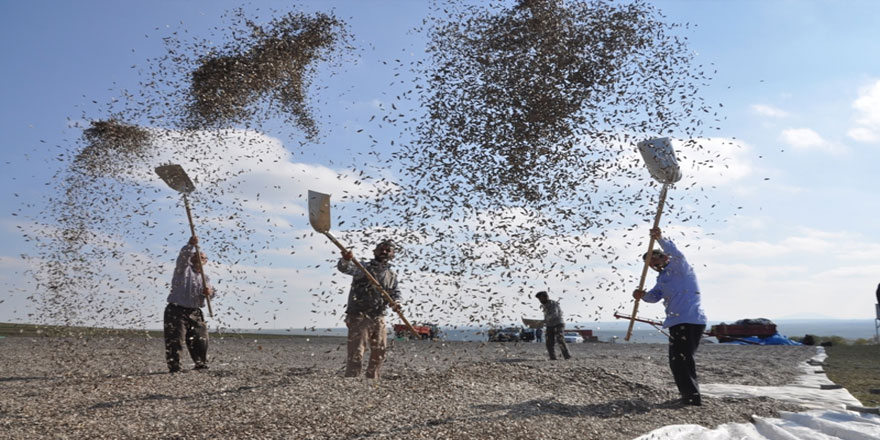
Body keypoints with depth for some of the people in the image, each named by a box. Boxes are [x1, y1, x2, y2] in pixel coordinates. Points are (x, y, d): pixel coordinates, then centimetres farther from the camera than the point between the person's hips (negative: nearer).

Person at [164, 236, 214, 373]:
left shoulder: (204, 277, 18)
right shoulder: (184, 269, 0)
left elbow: (210, 291, 3)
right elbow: (183, 257, -21)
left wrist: (209, 291, -22)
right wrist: (190, 245, -39)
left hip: (195, 312, 6)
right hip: (177, 311, -6)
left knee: (201, 339, 7)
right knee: (175, 341, -9)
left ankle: (201, 364, 23)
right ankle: (174, 367, -3)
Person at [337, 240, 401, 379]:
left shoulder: (392, 275, 10)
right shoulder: (364, 268, -7)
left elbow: (395, 292, 19)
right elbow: (345, 268, -24)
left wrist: (396, 301, -6)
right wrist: (345, 260, -50)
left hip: (379, 317, 6)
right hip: (359, 315, -6)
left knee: (379, 353, 14)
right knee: (356, 353, -8)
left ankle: (372, 379, 30)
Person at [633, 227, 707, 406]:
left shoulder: (678, 267, -3)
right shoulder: (662, 277, 22)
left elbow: (676, 254, -26)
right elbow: (654, 296, 9)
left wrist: (661, 239, -43)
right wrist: (642, 295, -14)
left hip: (690, 321, -10)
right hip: (678, 322, 10)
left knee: (681, 360, -9)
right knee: (678, 361, 17)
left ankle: (692, 397, -5)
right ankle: (689, 396, 29)